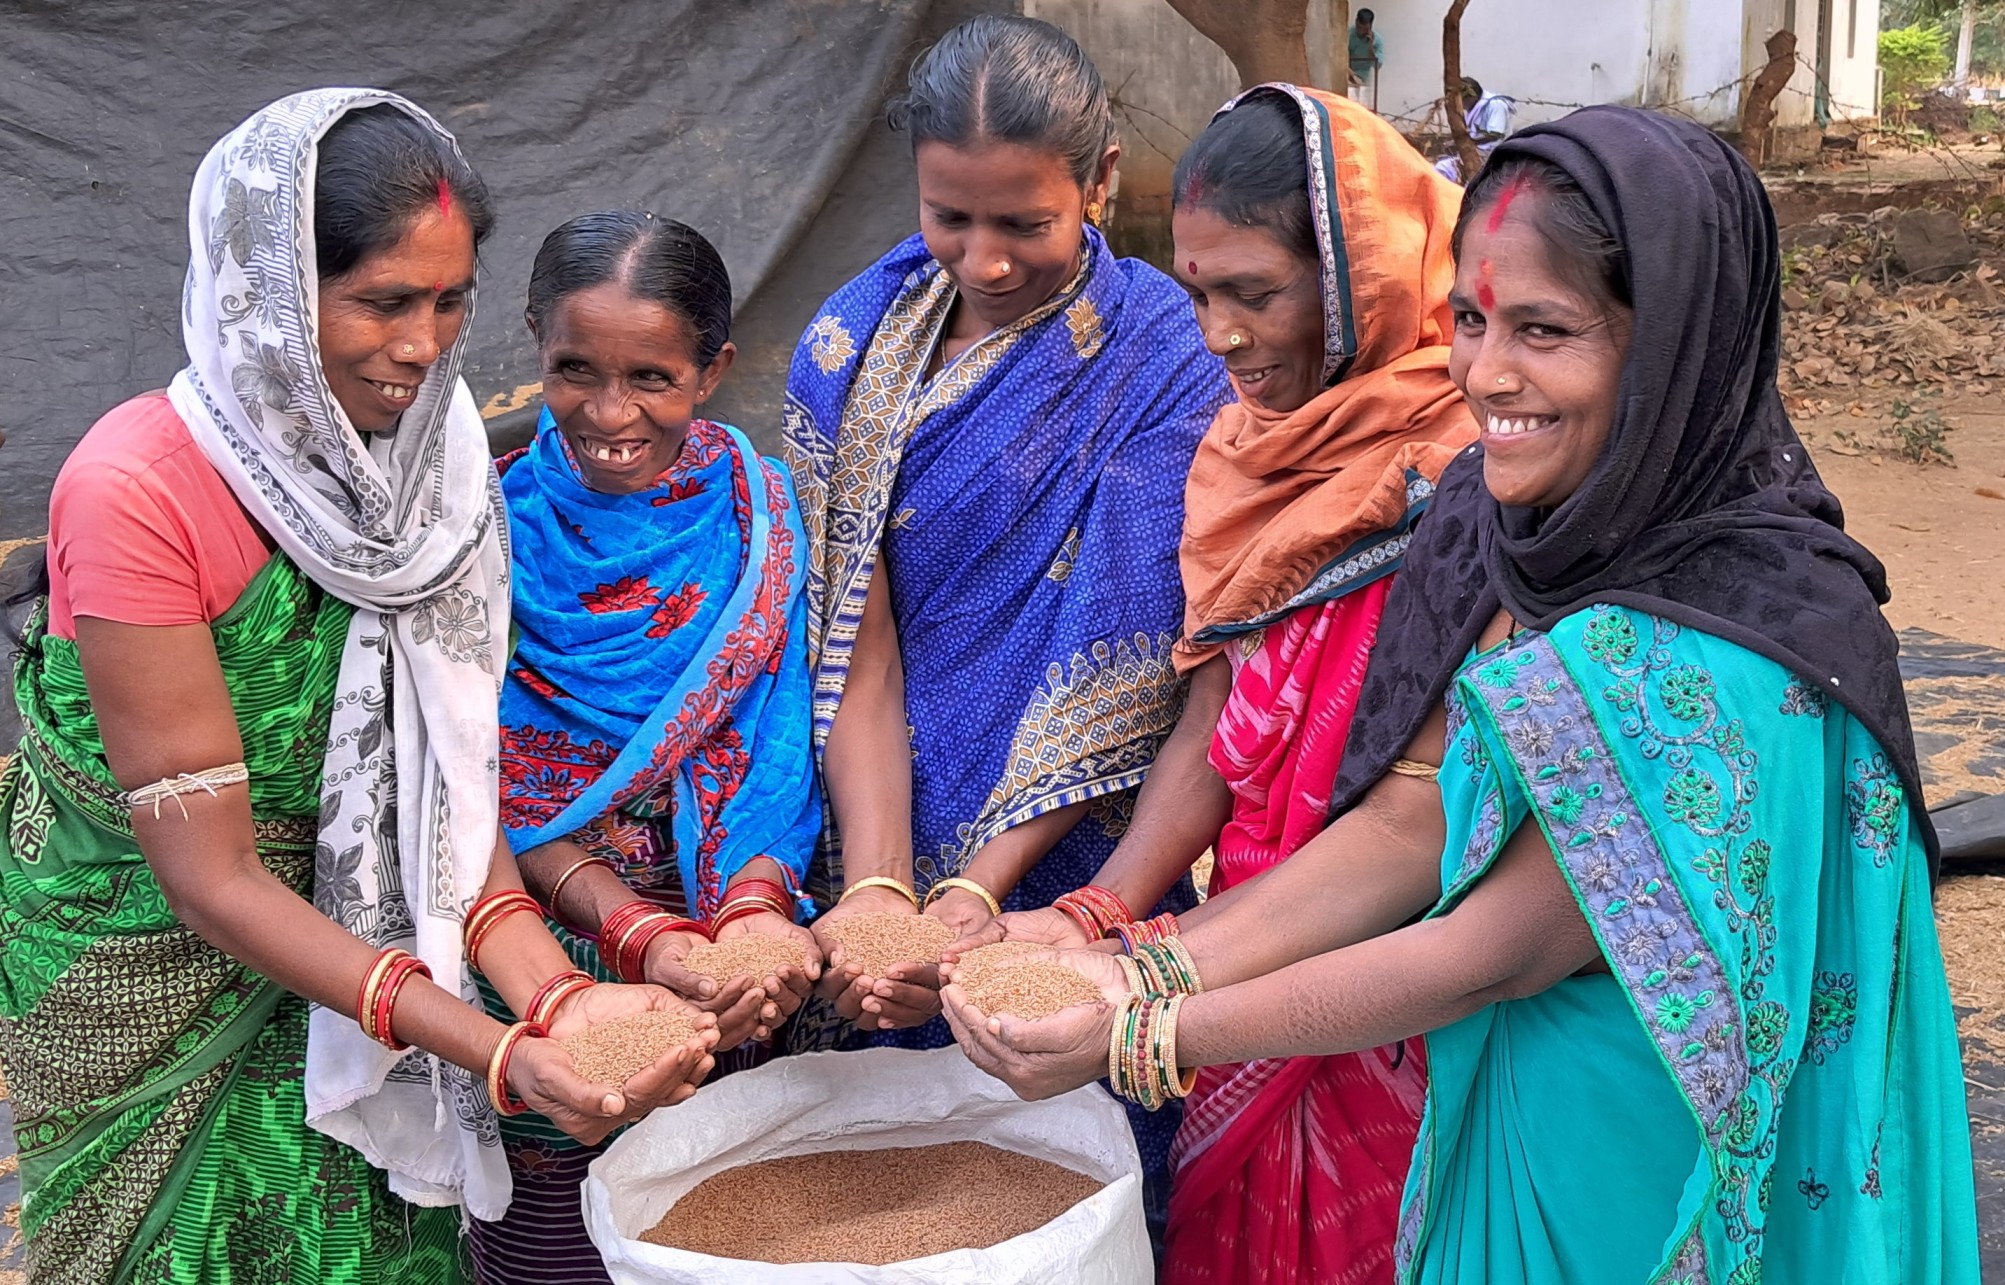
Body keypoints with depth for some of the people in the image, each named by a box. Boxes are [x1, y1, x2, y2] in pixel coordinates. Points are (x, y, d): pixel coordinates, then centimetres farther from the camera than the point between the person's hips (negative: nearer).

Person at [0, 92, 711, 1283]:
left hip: (338, 957, 5)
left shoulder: (430, 461, -8)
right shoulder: (139, 492, -26)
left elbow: (440, 776, -8)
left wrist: (553, 994, -24)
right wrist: (495, 1053, -31)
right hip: (147, 976, -4)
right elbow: (211, 875, -24)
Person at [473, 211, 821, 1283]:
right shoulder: (495, 528, -9)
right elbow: (501, 786, -11)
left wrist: (757, 905, -25)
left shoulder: (764, 519, -5)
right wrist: (642, 936, -25)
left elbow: (785, 743, -6)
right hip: (551, 952, -1)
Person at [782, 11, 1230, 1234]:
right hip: (892, 829, 3)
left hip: (1064, 881, -3)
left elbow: (1120, 677, -16)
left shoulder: (1163, 361, -12)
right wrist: (878, 887, -20)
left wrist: (972, 896, -23)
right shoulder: (856, 349, -2)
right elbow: (856, 642, -8)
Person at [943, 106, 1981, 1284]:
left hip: (1642, 1174, -6)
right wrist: (1145, 964, -18)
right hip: (1494, 1127, 6)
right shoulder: (1507, 520, -7)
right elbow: (1407, 822, -7)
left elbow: (1492, 953, -24)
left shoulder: (1731, 647, -29)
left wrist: (1136, 1039, -22)